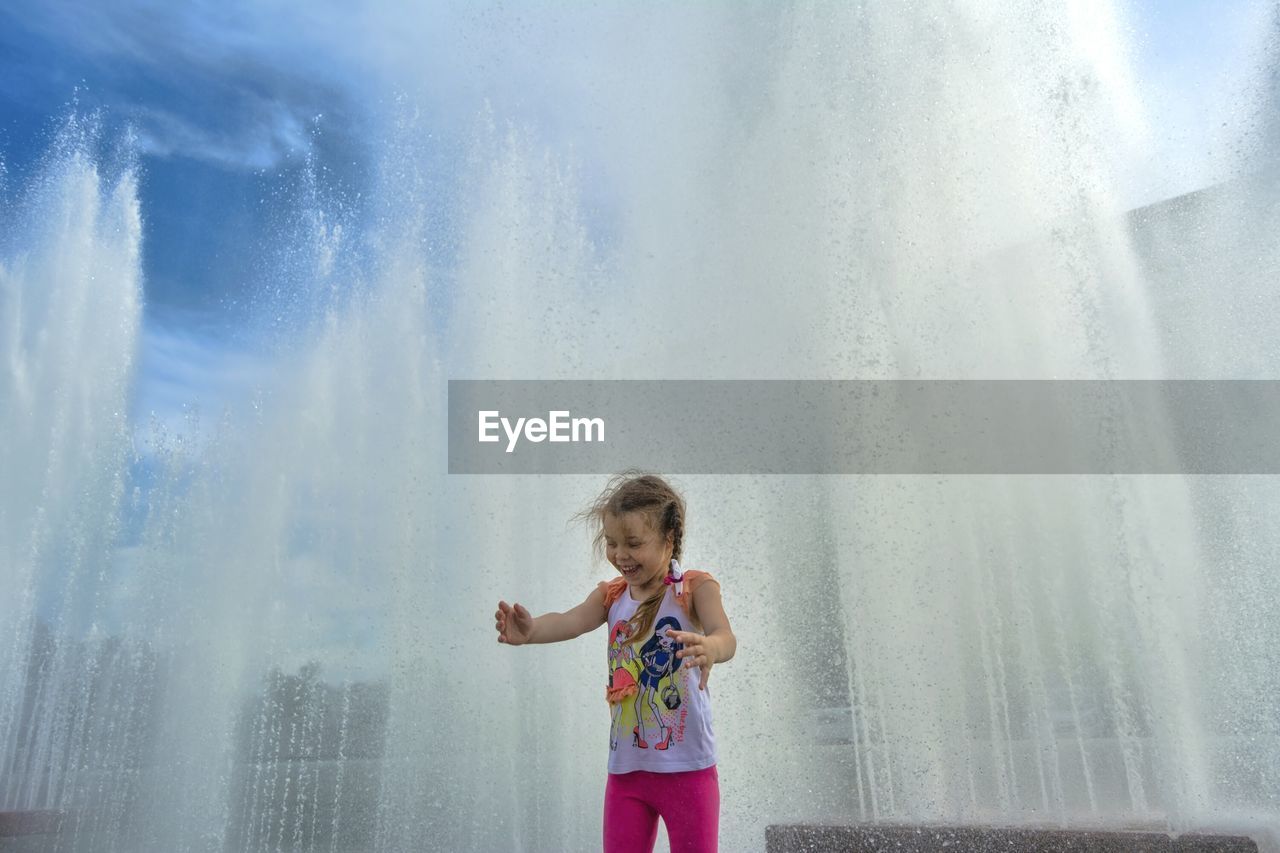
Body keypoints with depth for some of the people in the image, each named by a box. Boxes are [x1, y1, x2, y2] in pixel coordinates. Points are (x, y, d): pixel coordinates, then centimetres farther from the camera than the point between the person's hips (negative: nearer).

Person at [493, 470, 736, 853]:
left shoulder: (695, 588, -12)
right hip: (626, 767, 4)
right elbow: (571, 621, -17)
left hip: (687, 768, -4)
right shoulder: (611, 595, 0)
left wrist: (708, 648, -53)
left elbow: (725, 637, -29)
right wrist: (531, 630, -39)